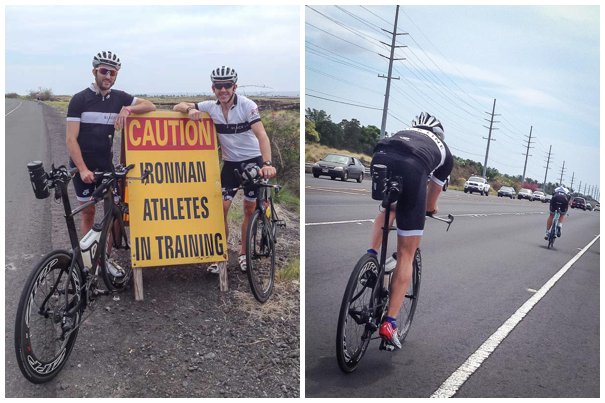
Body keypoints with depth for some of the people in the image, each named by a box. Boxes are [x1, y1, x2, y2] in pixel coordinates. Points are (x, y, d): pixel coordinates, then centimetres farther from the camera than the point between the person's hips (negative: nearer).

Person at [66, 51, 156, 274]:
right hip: (83, 165, -3)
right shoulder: (79, 100, -9)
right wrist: (83, 169, -22)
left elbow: (150, 106, -1)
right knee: (88, 212, 5)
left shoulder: (119, 98, 2)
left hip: (105, 163, 3)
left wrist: (128, 109, -19)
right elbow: (71, 139, -12)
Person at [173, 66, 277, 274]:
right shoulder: (210, 107, -6)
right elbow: (178, 107, -2)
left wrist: (267, 163, -44)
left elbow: (261, 135, -29)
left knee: (250, 209, 5)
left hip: (253, 161, -3)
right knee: (221, 208, -4)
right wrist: (190, 109, -26)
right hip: (230, 163, 3)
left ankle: (244, 254, 22)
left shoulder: (247, 105, -17)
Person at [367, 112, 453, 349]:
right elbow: (430, 205, 37)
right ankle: (389, 323, 5)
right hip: (411, 168, -2)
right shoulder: (445, 152, 35)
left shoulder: (404, 132, 41)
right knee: (406, 255, 8)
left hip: (380, 158, 3)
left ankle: (371, 255, 19)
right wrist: (431, 208, 61)